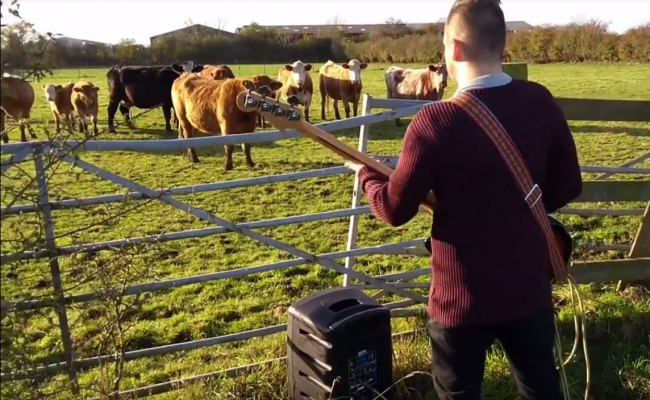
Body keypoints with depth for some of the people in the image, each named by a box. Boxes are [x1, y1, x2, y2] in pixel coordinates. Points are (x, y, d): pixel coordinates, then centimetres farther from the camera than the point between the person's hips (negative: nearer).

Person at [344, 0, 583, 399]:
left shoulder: (435, 121, -21)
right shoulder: (541, 102, -6)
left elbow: (395, 209, -13)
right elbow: (568, 186, 4)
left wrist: (367, 174, 6)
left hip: (462, 298, -4)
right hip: (530, 287, 4)